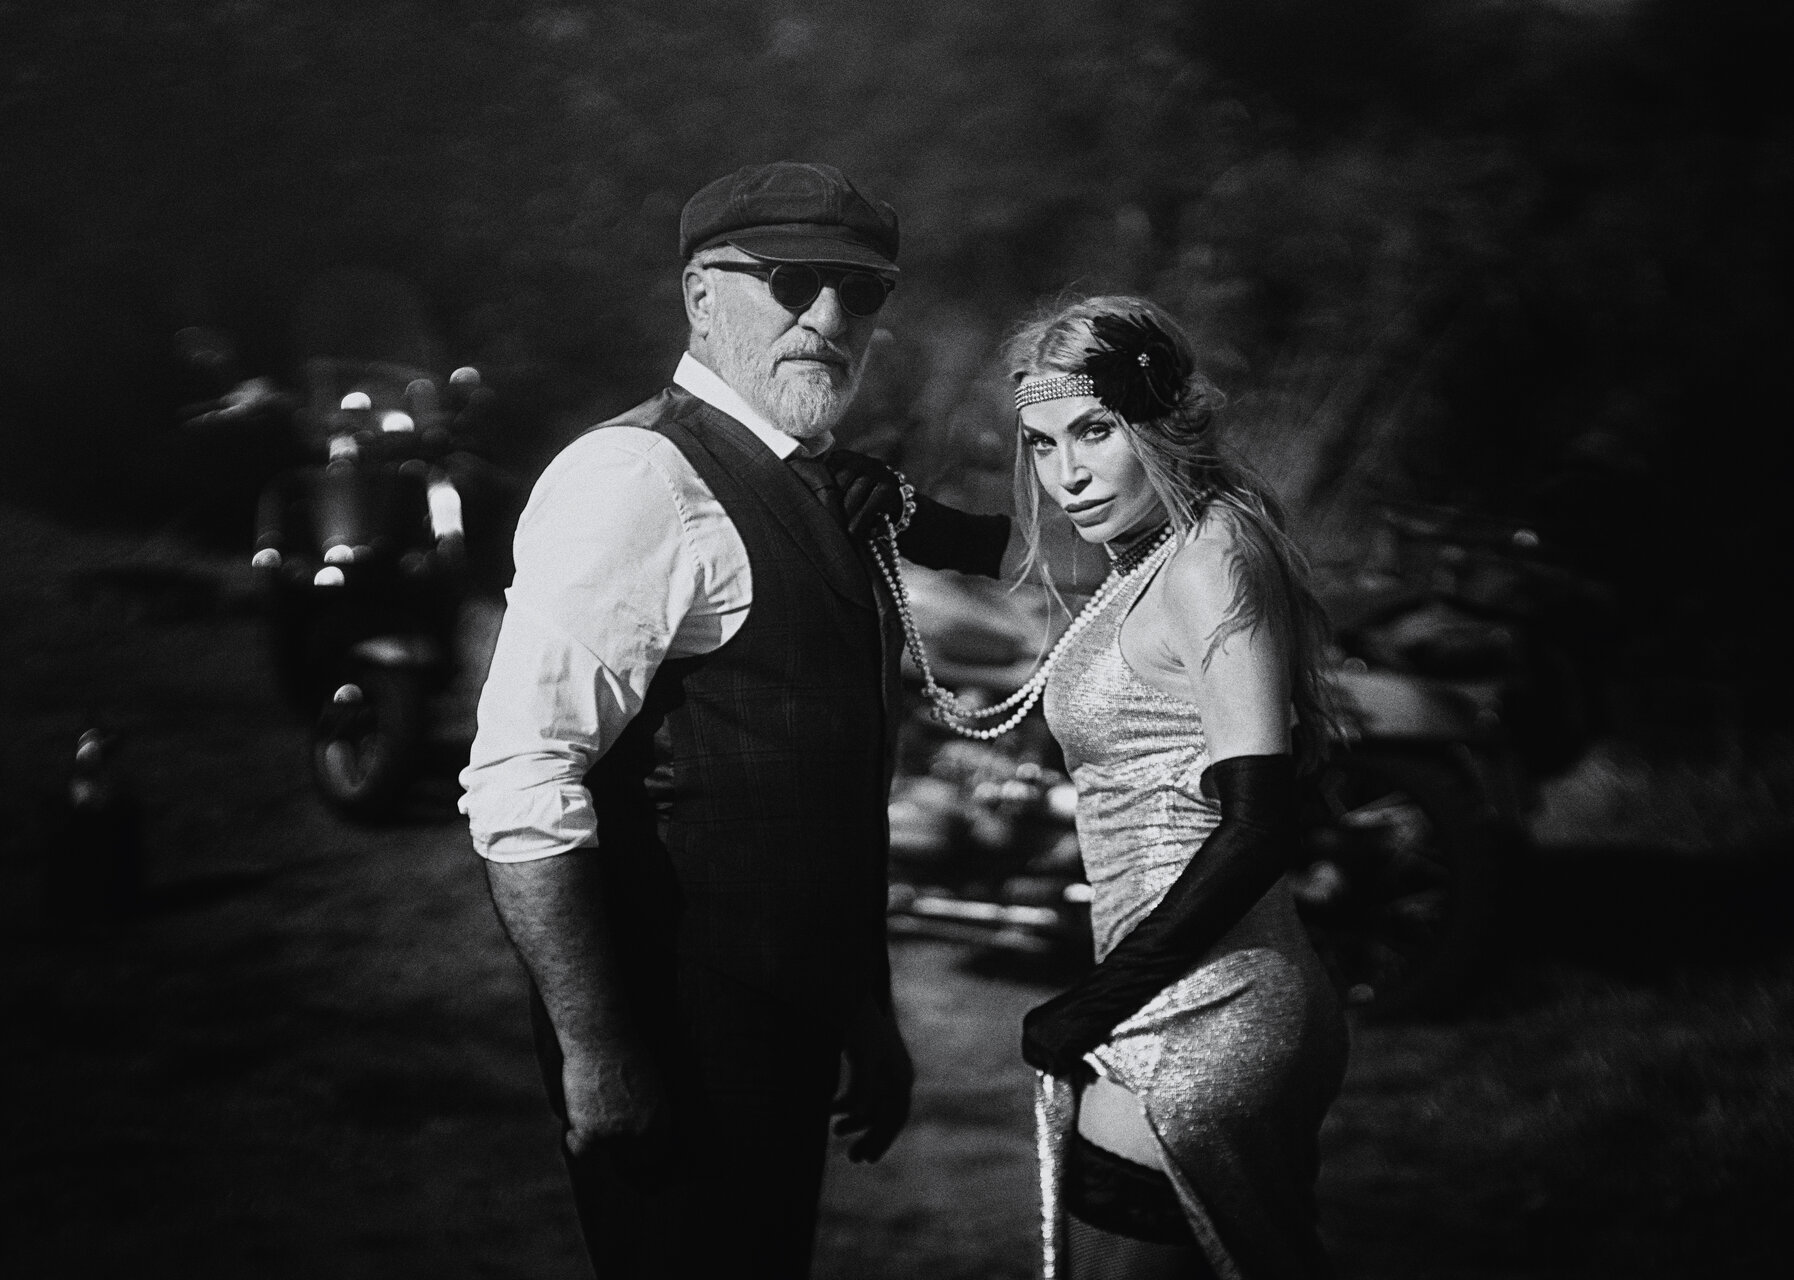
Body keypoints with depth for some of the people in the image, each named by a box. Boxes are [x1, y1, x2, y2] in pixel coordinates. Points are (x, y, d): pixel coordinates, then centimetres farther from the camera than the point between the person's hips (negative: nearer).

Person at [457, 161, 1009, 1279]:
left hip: (789, 1041, 9)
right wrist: (595, 1055, -24)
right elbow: (520, 788, -23)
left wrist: (869, 1017, 21)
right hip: (677, 1053, -9)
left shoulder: (836, 494, 12)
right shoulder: (639, 478, -15)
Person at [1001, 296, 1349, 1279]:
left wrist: (1094, 1005, -15)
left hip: (1196, 1041, -9)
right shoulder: (1155, 564, 14)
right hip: (1245, 1014, 9)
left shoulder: (1212, 561, -14)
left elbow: (1258, 827, -20)